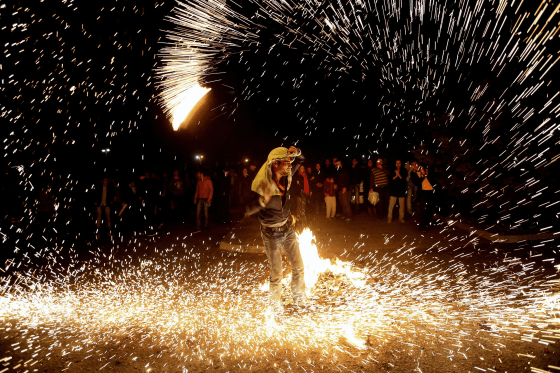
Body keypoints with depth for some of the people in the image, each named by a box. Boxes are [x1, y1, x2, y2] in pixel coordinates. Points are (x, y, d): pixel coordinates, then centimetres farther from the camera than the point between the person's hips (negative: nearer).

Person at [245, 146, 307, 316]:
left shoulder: (287, 176, -9)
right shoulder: (263, 185, -25)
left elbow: (300, 159, 7)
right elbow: (248, 210, -29)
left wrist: (295, 152, -17)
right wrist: (263, 200, -48)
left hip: (287, 228, 6)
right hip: (271, 233, -6)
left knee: (298, 266, 16)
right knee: (276, 274, 6)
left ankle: (298, 295, 43)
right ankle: (275, 304, 32)